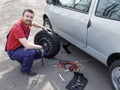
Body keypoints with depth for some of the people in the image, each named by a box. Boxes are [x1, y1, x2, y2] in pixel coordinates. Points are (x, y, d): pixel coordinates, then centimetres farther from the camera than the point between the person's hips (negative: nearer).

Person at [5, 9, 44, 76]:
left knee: (41, 52, 1)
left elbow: (33, 23, 21)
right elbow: (27, 45, -41)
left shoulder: (26, 23, -7)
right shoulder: (17, 28, -33)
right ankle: (25, 70, -6)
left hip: (22, 46, 8)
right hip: (13, 51, -8)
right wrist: (40, 47, -25)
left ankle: (24, 59, 19)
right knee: (31, 52, -34)